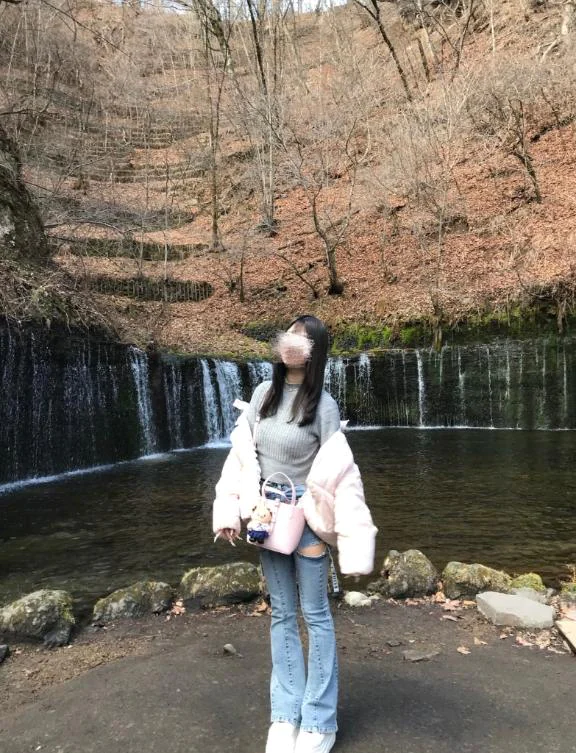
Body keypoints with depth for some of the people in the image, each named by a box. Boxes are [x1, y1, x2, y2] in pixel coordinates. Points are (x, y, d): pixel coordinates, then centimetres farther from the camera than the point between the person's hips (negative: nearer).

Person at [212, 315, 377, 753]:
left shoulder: (323, 405, -14)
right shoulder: (263, 393, 0)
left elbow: (342, 476, -15)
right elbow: (242, 454, 4)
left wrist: (354, 543, -17)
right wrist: (228, 511, 2)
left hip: (306, 516, -4)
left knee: (316, 615, 9)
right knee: (282, 614, 16)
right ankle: (285, 714, 32)